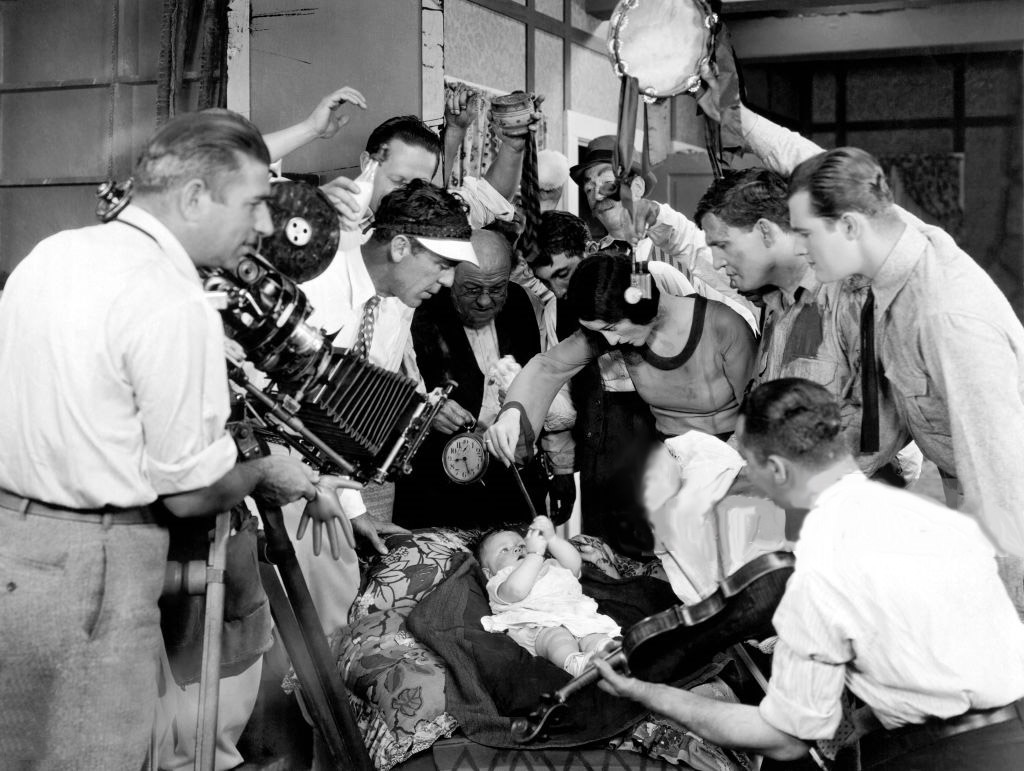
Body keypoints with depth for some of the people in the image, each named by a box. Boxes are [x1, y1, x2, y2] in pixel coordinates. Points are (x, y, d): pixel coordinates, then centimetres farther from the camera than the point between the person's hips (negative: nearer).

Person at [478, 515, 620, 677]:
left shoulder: (550, 566, 42)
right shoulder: (499, 581, 21)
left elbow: (574, 565, 20)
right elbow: (517, 590, -6)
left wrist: (551, 538, 9)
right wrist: (535, 553, -4)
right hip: (538, 627, -5)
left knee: (595, 635, -28)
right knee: (554, 636, -38)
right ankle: (575, 663, -67)